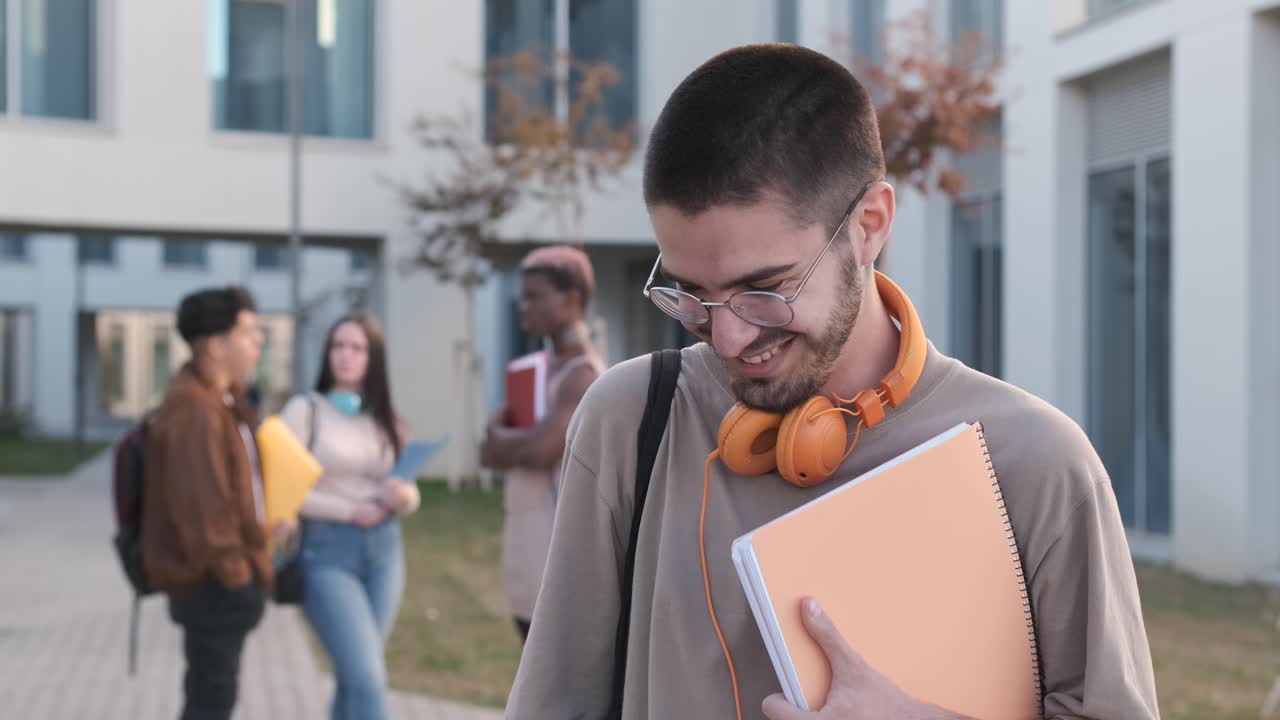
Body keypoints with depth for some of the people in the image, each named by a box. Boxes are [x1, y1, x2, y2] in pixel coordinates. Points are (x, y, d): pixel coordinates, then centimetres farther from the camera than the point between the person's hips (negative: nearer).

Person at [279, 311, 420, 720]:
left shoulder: (385, 419, 10)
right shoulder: (305, 410, -2)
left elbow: (410, 496, 14)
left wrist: (404, 496, -9)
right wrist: (349, 510, -13)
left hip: (385, 550, 5)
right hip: (327, 551, -5)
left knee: (354, 675, 10)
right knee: (368, 678, -12)